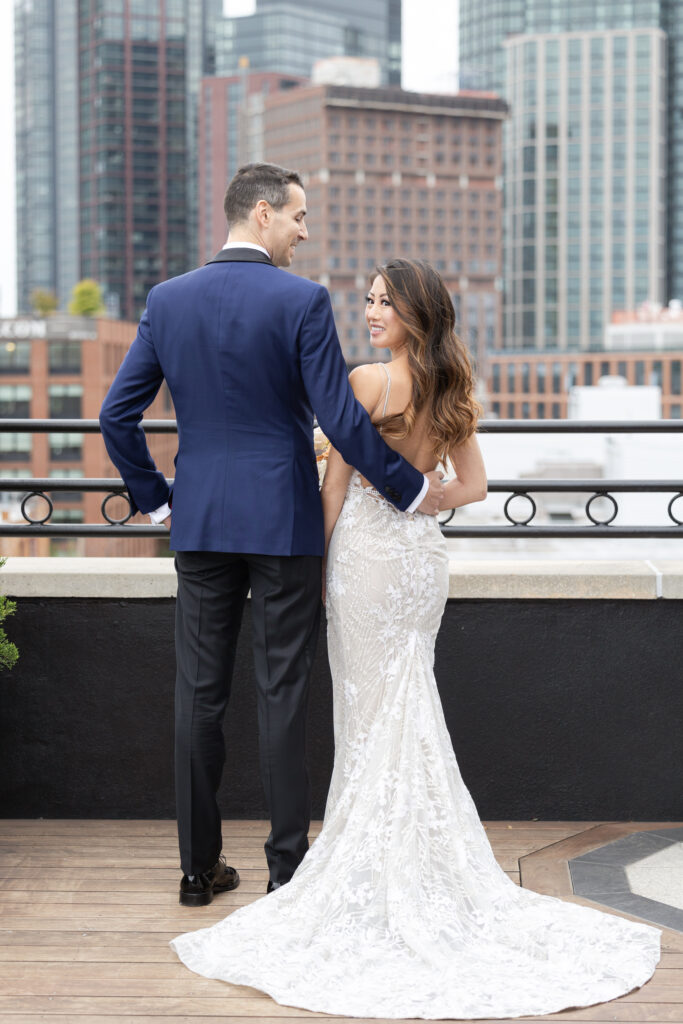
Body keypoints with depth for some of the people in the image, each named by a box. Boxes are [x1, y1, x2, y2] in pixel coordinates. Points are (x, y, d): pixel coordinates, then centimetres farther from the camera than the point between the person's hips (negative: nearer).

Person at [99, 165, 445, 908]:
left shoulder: (167, 299, 4)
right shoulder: (302, 301, -10)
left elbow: (117, 414, 5)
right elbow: (341, 420, -13)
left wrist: (153, 498, 16)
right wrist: (412, 488, -2)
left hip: (200, 521, 4)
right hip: (283, 520, -4)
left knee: (199, 694, 9)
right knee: (282, 694, 4)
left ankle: (198, 866, 16)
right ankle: (287, 866, 11)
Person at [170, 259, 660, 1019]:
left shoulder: (365, 382, -12)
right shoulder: (452, 391, 6)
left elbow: (335, 485, -9)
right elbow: (473, 485, 12)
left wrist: (315, 566, -1)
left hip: (369, 552, -6)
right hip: (425, 551, 6)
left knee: (373, 714, 2)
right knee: (411, 713, 13)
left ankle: (377, 870, 9)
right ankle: (425, 863, 18)